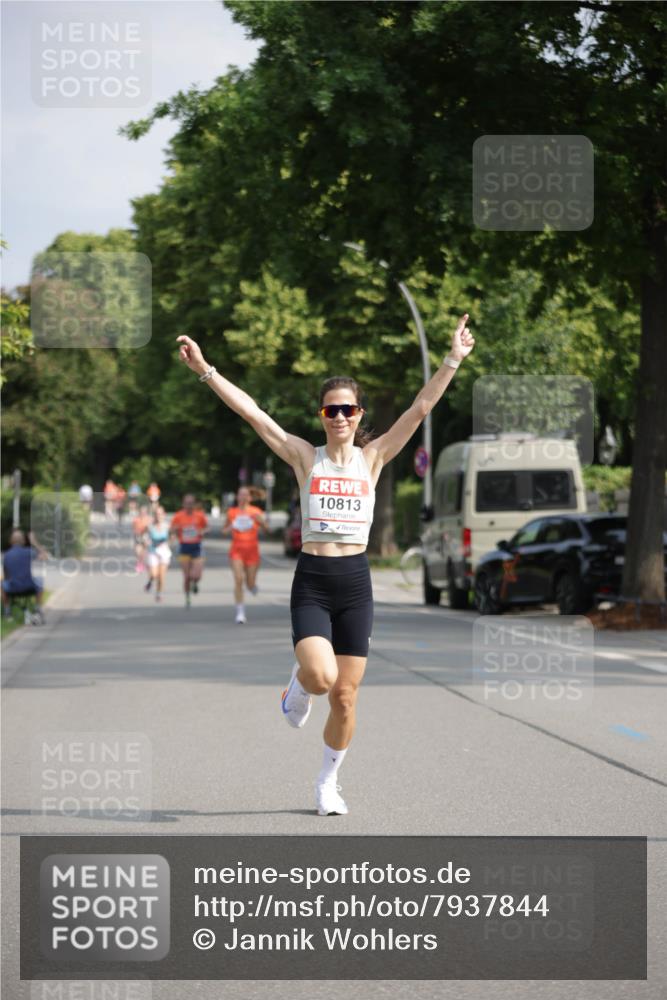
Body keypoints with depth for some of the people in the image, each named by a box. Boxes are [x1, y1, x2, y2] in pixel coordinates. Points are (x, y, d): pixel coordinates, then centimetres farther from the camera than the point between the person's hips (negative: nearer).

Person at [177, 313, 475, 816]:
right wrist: (205, 371, -8)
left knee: (345, 696, 3)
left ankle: (329, 783, 23)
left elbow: (420, 408, -1)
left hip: (355, 583, 1)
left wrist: (453, 361, -8)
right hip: (311, 582, -1)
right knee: (321, 676, -24)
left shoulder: (372, 458, 4)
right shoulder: (305, 457, 3)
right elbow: (252, 411, -3)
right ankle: (299, 685, 14)